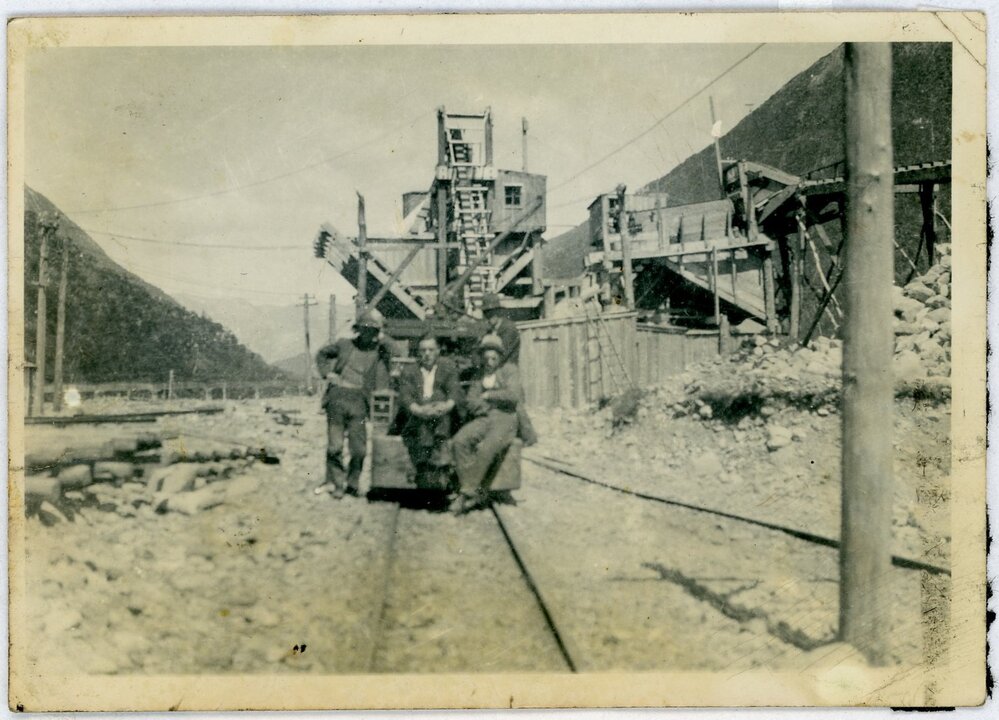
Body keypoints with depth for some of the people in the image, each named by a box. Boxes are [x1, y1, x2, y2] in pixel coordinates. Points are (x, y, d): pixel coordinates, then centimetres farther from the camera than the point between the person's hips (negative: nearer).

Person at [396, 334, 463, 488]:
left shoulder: (448, 367, 16)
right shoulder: (409, 372, 14)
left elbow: (456, 392, -1)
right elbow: (405, 398, -3)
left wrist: (447, 406, -25)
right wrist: (419, 410, -25)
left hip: (443, 419, 0)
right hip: (415, 422, 0)